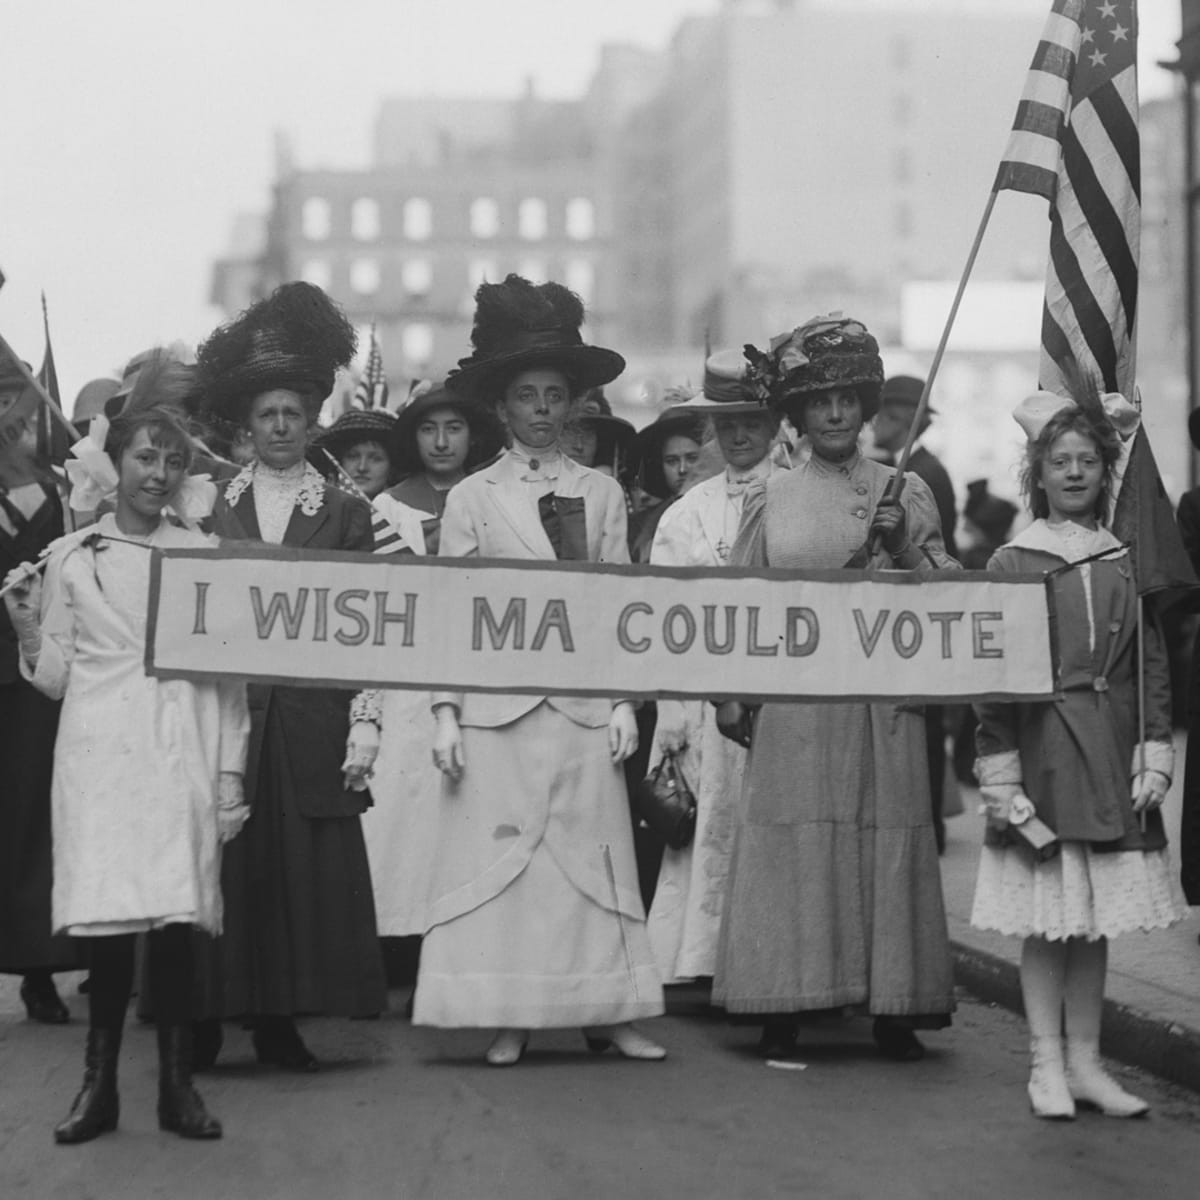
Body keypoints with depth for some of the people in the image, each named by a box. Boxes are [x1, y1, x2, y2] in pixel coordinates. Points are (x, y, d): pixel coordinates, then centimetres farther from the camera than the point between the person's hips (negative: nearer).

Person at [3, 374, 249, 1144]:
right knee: (107, 922, -6)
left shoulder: (204, 553, 7)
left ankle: (178, 1086, 3)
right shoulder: (71, 558, 8)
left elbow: (229, 674, 7)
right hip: (99, 755, 0)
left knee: (176, 920, -5)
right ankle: (99, 1086, 2)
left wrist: (230, 771, 2)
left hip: (181, 754, 0)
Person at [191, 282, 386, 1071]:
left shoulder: (346, 515, 9)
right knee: (224, 867, -2)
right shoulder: (210, 508, 10)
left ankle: (282, 1020, 9)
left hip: (312, 719, 0)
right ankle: (205, 1024, 6)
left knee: (307, 870, -1)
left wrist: (366, 723, -3)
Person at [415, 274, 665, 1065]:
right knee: (499, 856, -2)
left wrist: (625, 702, 1)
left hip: (584, 705, 1)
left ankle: (605, 1011, 7)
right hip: (497, 702, -1)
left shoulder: (603, 494, 10)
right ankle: (509, 1020, 4)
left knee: (594, 854, 1)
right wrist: (446, 713, -3)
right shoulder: (472, 497, 5)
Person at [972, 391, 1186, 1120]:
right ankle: (1047, 1065, 9)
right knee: (1047, 919, 0)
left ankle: (1085, 1061, 16)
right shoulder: (1013, 564, -1)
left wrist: (1156, 756, 1)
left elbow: (1154, 665, 9)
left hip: (1111, 755, 3)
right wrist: (1001, 773, -7)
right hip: (1042, 753, -3)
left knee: (1096, 920, 7)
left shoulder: (1128, 563, 8)